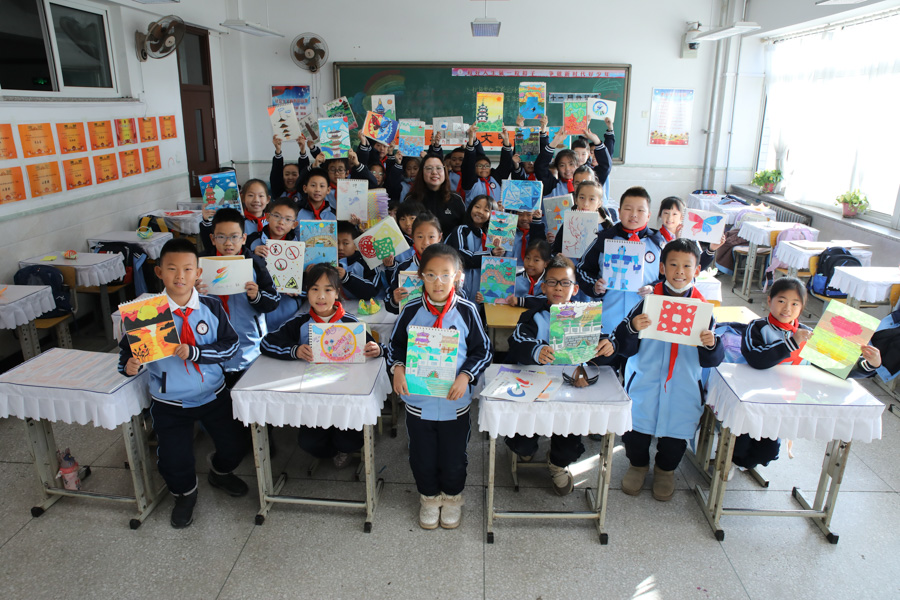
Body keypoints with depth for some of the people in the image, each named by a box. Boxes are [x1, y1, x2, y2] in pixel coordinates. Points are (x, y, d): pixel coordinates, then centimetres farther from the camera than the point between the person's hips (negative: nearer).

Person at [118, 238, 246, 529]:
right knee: (174, 463, -6)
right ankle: (185, 493, 32)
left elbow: (231, 346, -9)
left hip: (213, 394, 1)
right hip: (170, 402, -1)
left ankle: (219, 472, 43)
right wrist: (129, 365, -21)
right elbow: (127, 348, 0)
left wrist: (194, 352, -21)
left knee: (233, 449, 4)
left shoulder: (211, 307, -6)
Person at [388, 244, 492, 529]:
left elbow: (482, 350, -3)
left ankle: (452, 497, 44)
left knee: (454, 457, 16)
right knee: (422, 457, 16)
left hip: (454, 401, -1)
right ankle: (429, 497, 43)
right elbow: (395, 344, 5)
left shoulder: (466, 311, -10)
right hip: (418, 401, 1)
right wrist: (397, 368, -14)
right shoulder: (411, 310, -8)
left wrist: (465, 376, -17)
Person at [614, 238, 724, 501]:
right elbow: (625, 349, -8)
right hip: (645, 382, -1)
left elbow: (711, 362, 1)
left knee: (676, 433, 6)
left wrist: (711, 345, -20)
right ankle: (638, 464, 32)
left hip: (684, 387, 1)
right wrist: (632, 328, -27)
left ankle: (665, 470, 40)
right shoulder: (647, 303, -6)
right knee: (635, 430, -3)